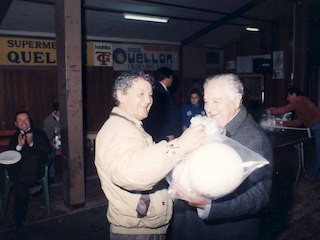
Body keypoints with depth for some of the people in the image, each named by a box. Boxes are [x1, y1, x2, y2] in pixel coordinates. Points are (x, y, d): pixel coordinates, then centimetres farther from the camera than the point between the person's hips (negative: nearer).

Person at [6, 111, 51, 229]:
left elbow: (47, 150, 0)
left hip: (36, 169, -2)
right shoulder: (14, 137, 22)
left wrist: (32, 143, -13)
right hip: (18, 169, 2)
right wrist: (19, 146, -9)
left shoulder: (39, 133, 15)